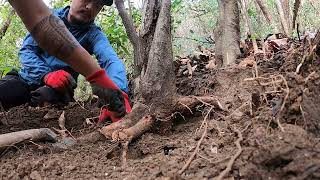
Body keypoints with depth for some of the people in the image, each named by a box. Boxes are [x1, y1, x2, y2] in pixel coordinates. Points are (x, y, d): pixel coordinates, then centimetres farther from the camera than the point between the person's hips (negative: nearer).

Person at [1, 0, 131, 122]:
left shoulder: (94, 35, -5)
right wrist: (46, 74, -25)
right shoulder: (52, 17, 1)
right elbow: (26, 50, -4)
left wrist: (119, 93, -48)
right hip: (28, 78, 1)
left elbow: (112, 61, -25)